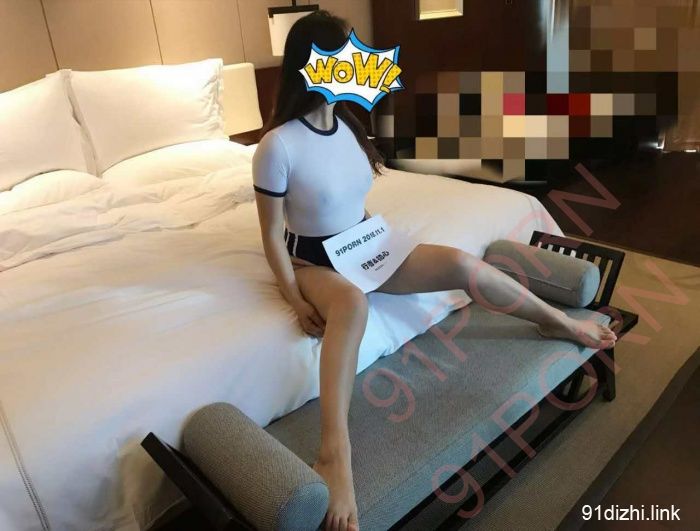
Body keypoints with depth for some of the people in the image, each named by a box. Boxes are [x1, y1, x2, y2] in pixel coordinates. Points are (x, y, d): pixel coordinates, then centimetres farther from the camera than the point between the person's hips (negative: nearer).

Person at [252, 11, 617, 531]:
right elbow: (271, 233, -15)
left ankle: (558, 321, 9)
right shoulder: (278, 145, -20)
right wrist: (295, 298, -21)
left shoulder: (346, 123, 1)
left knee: (461, 263, -11)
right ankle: (335, 453, -46)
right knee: (352, 304, -42)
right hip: (313, 260, -5)